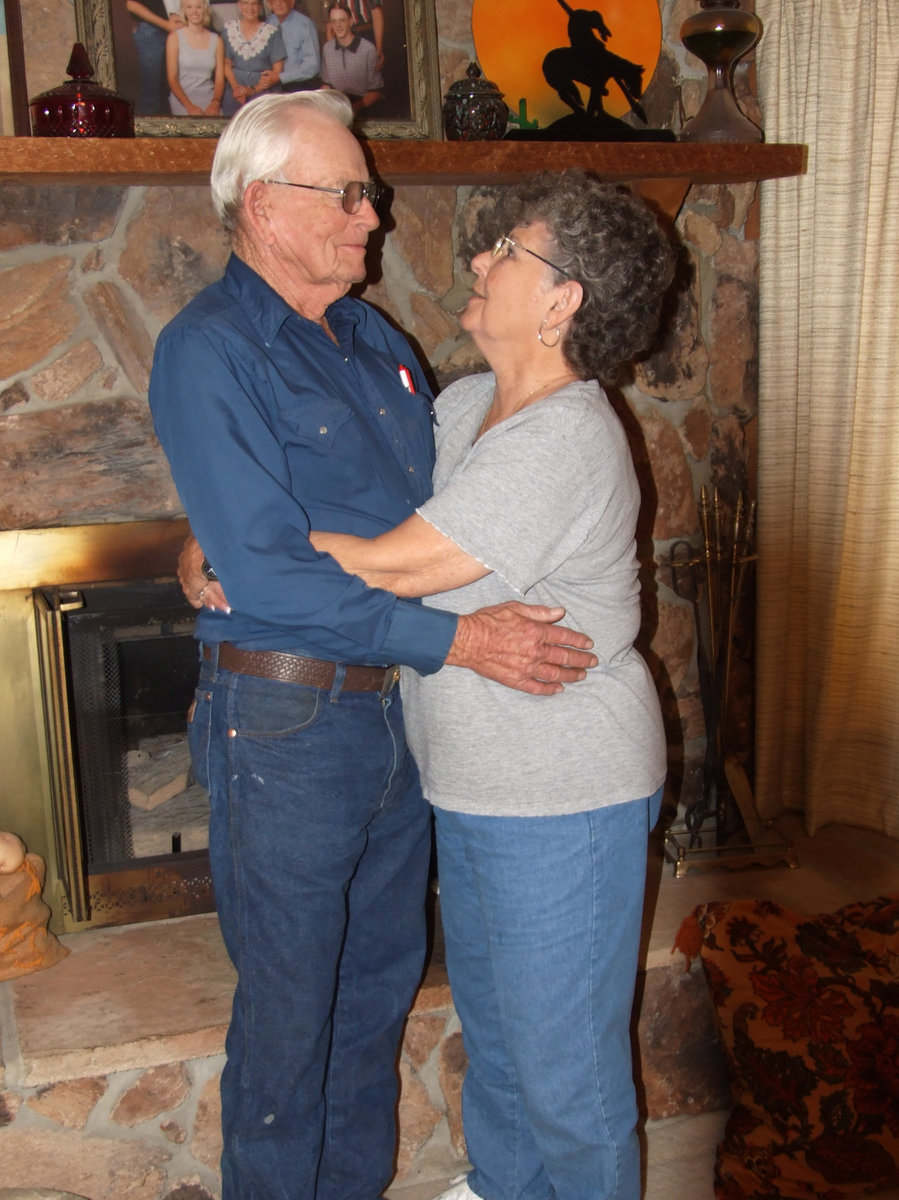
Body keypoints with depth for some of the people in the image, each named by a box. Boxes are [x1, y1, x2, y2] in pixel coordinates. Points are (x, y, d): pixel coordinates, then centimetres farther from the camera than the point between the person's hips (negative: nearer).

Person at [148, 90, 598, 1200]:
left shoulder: (375, 341, 11)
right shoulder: (208, 353, -14)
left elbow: (444, 498, 17)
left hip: (398, 710, 8)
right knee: (289, 1007, 9)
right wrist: (453, 638, -23)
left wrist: (516, 608, 1)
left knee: (379, 981, 21)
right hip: (286, 724, -7)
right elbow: (266, 575, -23)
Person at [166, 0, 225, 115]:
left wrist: (215, 103, -13)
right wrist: (189, 106, -16)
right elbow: (172, 79, -3)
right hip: (182, 100, -2)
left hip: (209, 99, 2)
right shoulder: (175, 37, 2)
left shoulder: (217, 40, 9)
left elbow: (220, 79, 7)